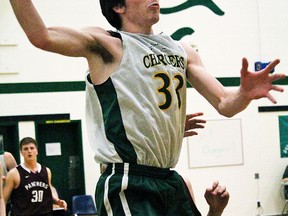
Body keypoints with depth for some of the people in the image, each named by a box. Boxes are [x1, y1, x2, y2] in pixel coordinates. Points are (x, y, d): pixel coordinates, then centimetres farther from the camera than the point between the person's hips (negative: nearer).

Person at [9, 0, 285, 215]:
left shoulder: (182, 50, 14)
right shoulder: (108, 44, -5)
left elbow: (224, 104, 10)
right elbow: (41, 36, -18)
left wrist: (244, 93, -11)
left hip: (171, 182, 7)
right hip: (128, 187, -7)